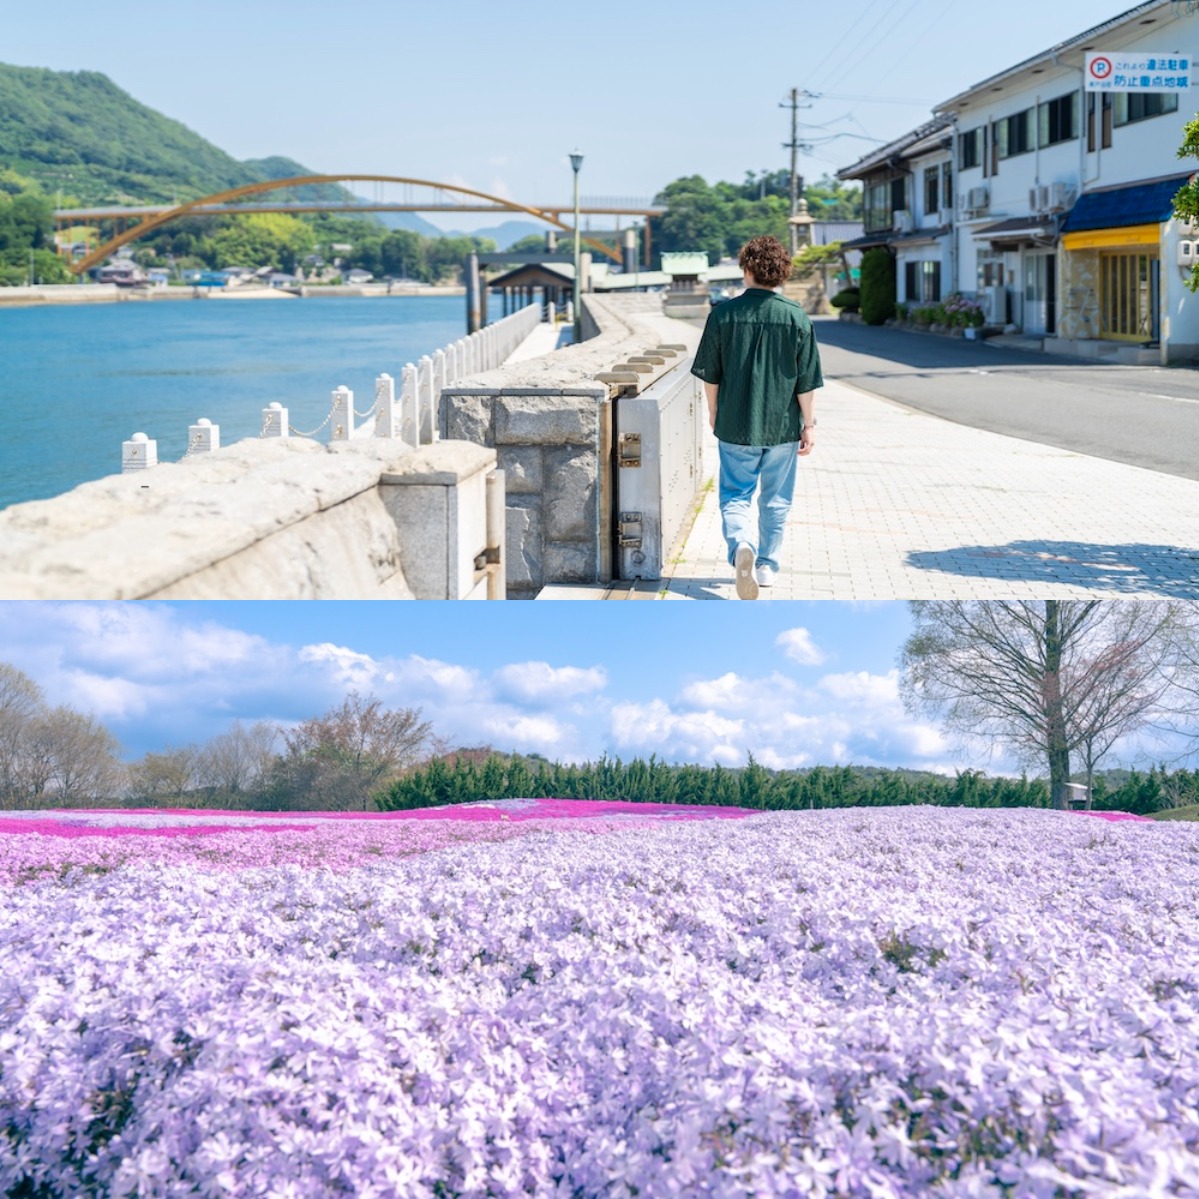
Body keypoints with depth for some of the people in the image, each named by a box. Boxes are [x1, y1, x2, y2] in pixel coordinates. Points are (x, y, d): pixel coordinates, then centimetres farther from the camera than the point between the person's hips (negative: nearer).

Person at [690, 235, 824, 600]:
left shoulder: (724, 313, -6)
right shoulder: (797, 317, -6)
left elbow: (710, 374, 1)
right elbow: (807, 382, -4)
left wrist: (714, 410, 17)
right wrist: (809, 424, 5)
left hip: (735, 424, -1)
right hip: (782, 426, 1)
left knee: (735, 495, 7)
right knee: (775, 501, 15)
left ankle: (742, 546, -20)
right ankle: (767, 566, 22)